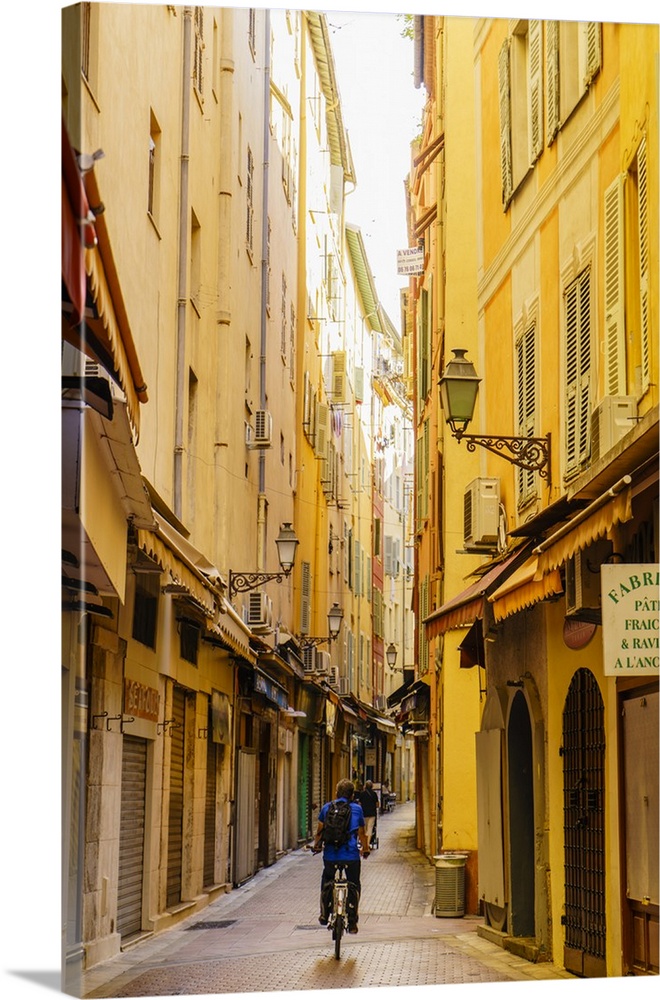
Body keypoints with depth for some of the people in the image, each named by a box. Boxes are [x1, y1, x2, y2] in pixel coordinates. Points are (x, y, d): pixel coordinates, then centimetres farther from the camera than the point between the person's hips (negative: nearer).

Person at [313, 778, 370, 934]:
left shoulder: (327, 808, 4)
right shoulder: (357, 809, 2)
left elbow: (320, 831, 12)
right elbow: (361, 833, 8)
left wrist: (316, 846, 29)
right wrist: (365, 849, 23)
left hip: (330, 853, 1)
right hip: (351, 855, -1)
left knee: (326, 882, 24)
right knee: (353, 886, 11)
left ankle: (324, 915, 25)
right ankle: (352, 923, 5)